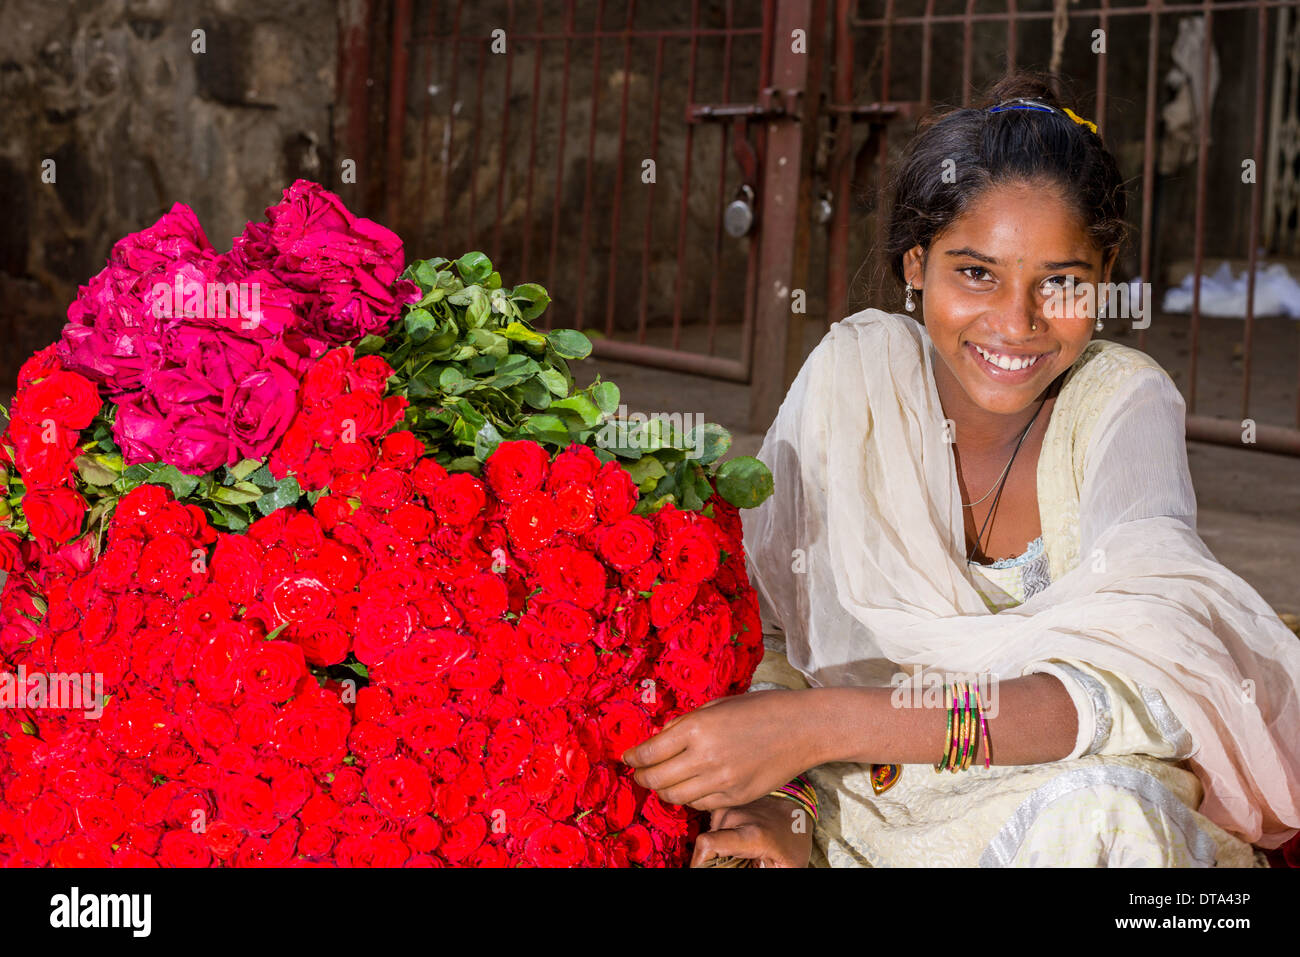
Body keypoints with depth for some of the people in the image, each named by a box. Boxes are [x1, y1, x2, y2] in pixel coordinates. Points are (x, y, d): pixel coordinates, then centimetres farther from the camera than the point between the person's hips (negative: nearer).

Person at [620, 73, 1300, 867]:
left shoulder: (1123, 404, -12)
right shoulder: (855, 372, -7)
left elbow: (1138, 688, -26)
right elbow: (757, 627, -4)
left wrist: (825, 724, -34)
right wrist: (775, 802, -25)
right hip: (859, 808, 1)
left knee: (1097, 809, -34)